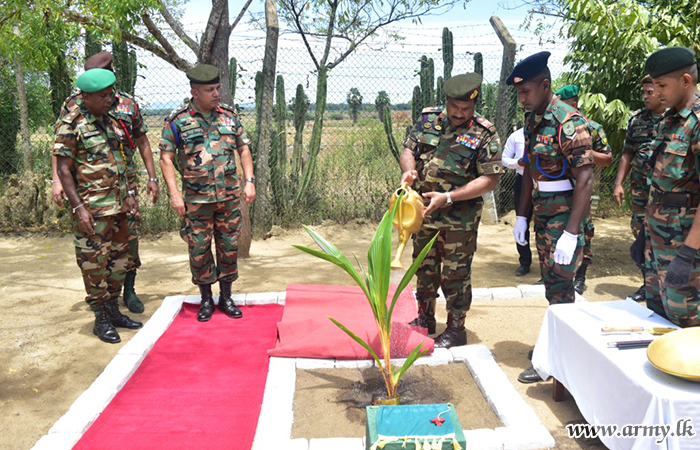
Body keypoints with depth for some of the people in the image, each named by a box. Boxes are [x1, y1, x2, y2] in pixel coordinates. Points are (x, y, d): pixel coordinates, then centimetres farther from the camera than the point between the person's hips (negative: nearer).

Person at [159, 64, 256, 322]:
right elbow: (166, 158, -4)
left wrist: (249, 182, 2)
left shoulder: (229, 116, 6)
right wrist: (174, 194, -12)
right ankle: (206, 299, 23)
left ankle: (226, 298, 23)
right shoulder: (177, 121, -4)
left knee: (229, 247, 8)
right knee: (199, 250, 5)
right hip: (197, 200, -2)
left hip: (230, 196, 3)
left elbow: (244, 149, 12)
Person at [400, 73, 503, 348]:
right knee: (424, 268, 18)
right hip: (424, 212, 5)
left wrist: (448, 197, -22)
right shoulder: (427, 120, 2)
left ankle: (456, 330, 22)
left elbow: (490, 179, -14)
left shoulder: (484, 134, -11)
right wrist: (408, 170, -17)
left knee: (455, 275, 5)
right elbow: (408, 151, 8)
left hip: (459, 219, -5)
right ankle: (425, 320, 37)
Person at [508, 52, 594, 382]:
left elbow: (584, 181, -20)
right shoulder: (532, 120, 9)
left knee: (560, 287, -1)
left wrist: (571, 234, -24)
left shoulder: (568, 122, -17)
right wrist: (522, 215, 14)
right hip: (542, 215, 8)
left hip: (564, 215, -8)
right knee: (551, 283, 16)